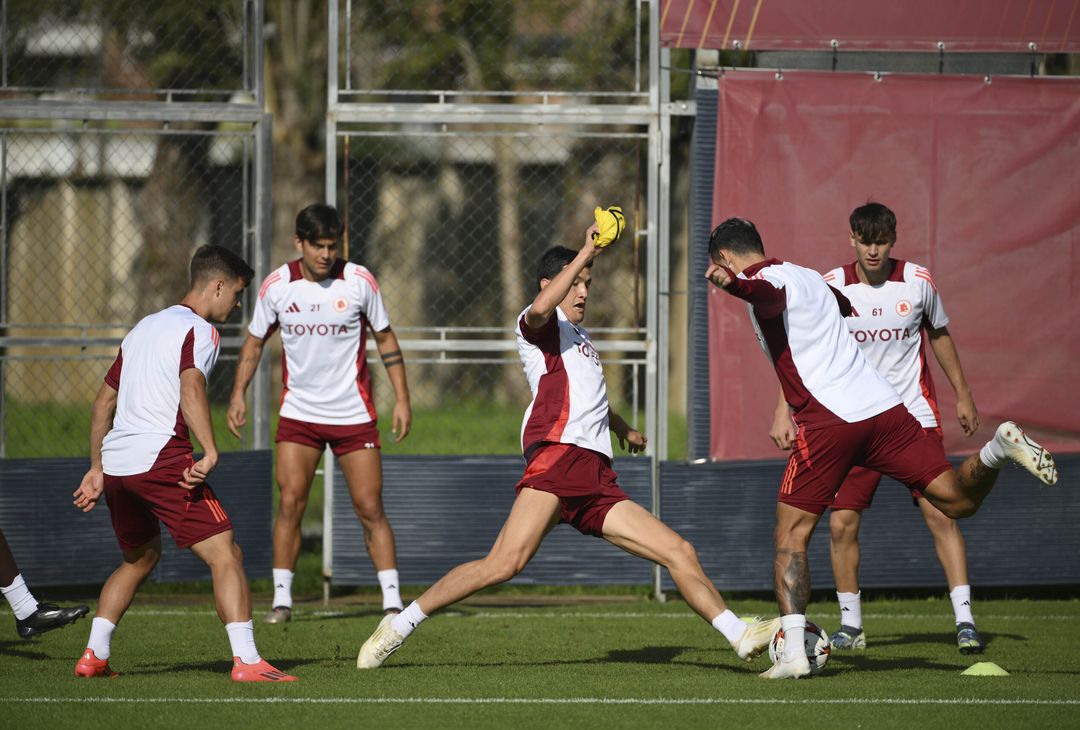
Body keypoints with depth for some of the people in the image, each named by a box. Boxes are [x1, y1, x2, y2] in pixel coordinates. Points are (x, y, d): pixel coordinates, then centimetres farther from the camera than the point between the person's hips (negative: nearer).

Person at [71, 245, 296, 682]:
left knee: (139, 559, 28)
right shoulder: (198, 330, -2)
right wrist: (210, 453, -28)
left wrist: (97, 468, 32)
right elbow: (191, 389, -21)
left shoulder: (145, 327, 23)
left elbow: (103, 402, 27)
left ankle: (93, 656, 25)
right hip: (161, 460, -8)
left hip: (115, 463, 8)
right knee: (225, 555, -9)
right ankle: (246, 661, -21)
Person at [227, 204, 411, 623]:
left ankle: (392, 601, 0)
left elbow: (385, 338, 4)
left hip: (353, 413, -1)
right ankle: (281, 600, 0)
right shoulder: (277, 286, -4)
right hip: (298, 412, 1)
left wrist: (402, 399, 0)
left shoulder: (359, 282, -7)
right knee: (290, 502, -8)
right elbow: (255, 341, 10)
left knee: (370, 509, -4)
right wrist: (239, 394, 1)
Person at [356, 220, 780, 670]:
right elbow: (542, 307, -20)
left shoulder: (579, 338, 33)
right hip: (557, 456, -9)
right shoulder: (540, 325, 7)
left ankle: (739, 635, 7)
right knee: (506, 563, -24)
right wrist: (586, 254, -17)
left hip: (598, 478, 9)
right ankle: (400, 625, -20)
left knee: (679, 553, 2)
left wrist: (624, 430, 68)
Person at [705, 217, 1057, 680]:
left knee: (790, 538, 1)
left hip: (828, 420, -7)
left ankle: (793, 652, -9)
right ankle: (999, 448, -17)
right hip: (886, 408, 7)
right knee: (958, 501, 10)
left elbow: (766, 293, -27)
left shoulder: (765, 280, 0)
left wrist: (732, 283, -50)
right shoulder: (808, 278, 24)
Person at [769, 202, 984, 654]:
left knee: (940, 514, -11)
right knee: (841, 523, -5)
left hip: (916, 417, 0)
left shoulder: (917, 282, -3)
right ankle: (850, 625, 11)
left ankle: (964, 621, -7)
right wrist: (783, 413, -11)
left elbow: (939, 334, 15)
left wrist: (962, 395, 21)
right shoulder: (830, 289, -6)